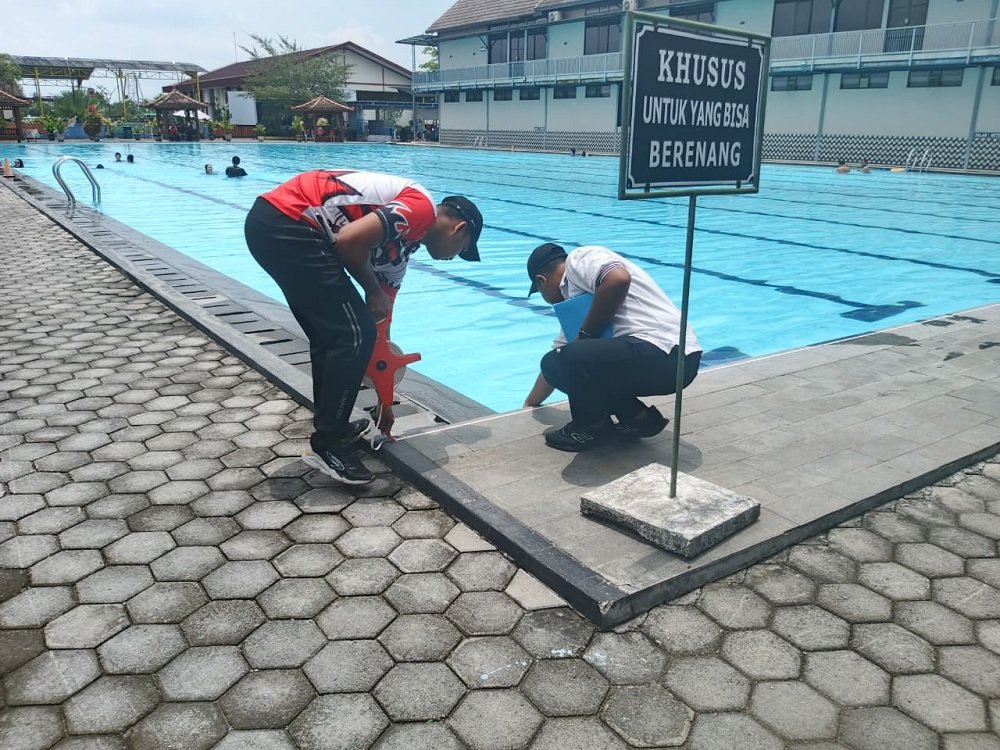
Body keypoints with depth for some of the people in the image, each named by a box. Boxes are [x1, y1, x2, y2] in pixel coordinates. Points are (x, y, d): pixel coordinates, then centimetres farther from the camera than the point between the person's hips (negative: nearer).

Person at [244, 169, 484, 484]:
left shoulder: (399, 244, 22)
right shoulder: (422, 207, -4)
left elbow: (380, 326, 25)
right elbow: (349, 240, -19)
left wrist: (385, 402, 30)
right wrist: (373, 292, 0)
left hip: (268, 222, 10)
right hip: (287, 224, -10)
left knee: (331, 334, 21)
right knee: (353, 335, -5)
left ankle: (331, 424, 35)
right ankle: (326, 444, 6)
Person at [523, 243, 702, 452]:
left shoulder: (579, 259, -1)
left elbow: (618, 279, -24)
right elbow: (555, 365, 35)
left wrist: (585, 334, -10)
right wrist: (529, 404, 46)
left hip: (665, 355, -10)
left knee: (569, 359, -27)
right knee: (555, 364, 16)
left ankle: (594, 427, 1)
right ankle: (637, 416, 14)